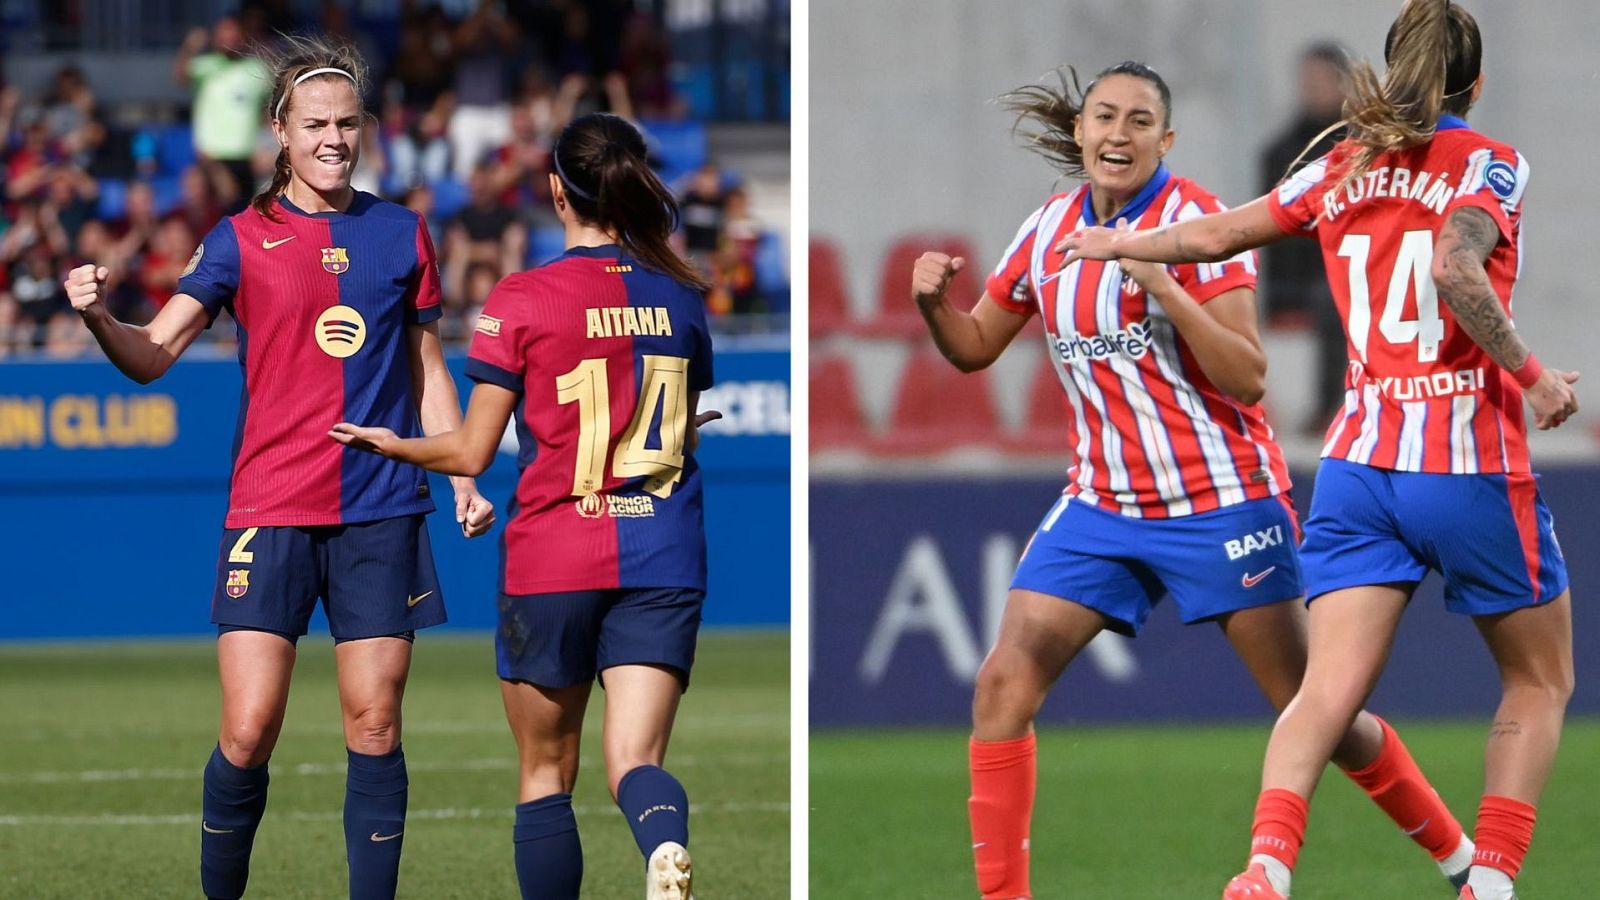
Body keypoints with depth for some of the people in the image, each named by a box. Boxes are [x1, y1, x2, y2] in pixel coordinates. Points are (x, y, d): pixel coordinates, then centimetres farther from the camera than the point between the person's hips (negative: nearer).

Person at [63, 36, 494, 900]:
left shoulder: (402, 234, 10)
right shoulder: (243, 238, 3)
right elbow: (153, 354, -2)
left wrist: (464, 479, 9)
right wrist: (99, 318, -23)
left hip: (381, 511, 2)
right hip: (270, 511, -2)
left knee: (375, 726, 0)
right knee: (247, 732, -8)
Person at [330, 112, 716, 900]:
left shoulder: (521, 300, -6)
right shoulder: (680, 296, 6)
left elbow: (473, 452, -4)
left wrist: (395, 445, 16)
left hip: (552, 558, -2)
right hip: (662, 559, 2)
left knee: (546, 773, 13)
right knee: (636, 760, -6)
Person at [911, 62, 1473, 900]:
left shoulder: (1196, 222, -12)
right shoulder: (1050, 229, 4)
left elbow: (1247, 377, -19)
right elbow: (975, 347, 14)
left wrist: (1161, 285, -30)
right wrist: (934, 302, -8)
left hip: (1219, 502, -5)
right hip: (1102, 504, 5)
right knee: (1003, 684, -11)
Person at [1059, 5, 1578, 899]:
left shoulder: (1342, 170, 11)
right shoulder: (1490, 163, -4)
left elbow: (1217, 234, 18)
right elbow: (1455, 266, -22)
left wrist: (1121, 245, 35)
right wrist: (1530, 375, -16)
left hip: (1360, 462, 4)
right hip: (1473, 461, -4)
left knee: (1330, 690, -6)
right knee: (1540, 682, 14)